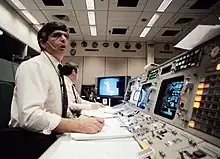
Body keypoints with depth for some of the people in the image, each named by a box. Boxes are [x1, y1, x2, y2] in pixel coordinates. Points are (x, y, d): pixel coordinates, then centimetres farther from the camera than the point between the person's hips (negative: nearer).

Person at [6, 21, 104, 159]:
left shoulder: (57, 70, 13)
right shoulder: (33, 66, -16)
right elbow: (30, 116, -28)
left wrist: (84, 118, 1)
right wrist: (79, 125, -32)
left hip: (52, 137, 8)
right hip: (35, 141, -8)